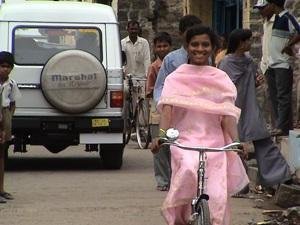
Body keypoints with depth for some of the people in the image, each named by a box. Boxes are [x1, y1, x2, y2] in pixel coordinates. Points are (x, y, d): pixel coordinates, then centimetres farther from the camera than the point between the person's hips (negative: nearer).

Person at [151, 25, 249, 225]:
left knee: (217, 197, -11)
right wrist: (162, 134, -22)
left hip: (214, 142, 2)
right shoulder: (176, 78, 6)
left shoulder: (221, 79, 9)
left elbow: (227, 113, 2)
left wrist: (236, 141, -13)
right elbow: (168, 107, -6)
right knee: (189, 169, -31)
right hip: (184, 139, -1)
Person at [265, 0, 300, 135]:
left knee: (283, 96, -8)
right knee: (274, 96, 11)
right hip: (272, 64, 9)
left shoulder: (287, 18, -13)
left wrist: (288, 46, -14)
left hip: (283, 64, -9)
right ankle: (279, 124, 16)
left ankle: (283, 127, -8)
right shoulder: (276, 18, 15)